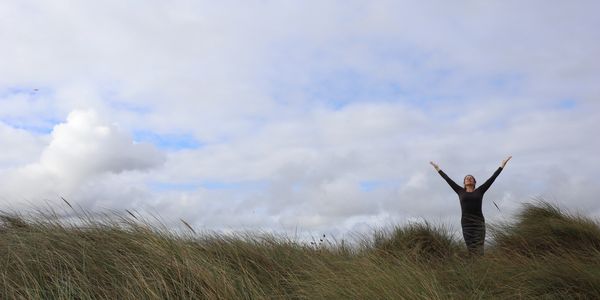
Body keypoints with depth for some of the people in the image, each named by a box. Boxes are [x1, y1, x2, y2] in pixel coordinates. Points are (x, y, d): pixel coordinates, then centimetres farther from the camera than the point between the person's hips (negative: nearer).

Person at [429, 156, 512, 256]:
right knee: (471, 249, -5)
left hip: (479, 222, -1)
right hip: (466, 223, 1)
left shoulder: (479, 191, 12)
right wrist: (438, 169, 23)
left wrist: (502, 165, 14)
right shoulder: (461, 192, 13)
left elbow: (492, 178, 13)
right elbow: (448, 179, 18)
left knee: (479, 250, -10)